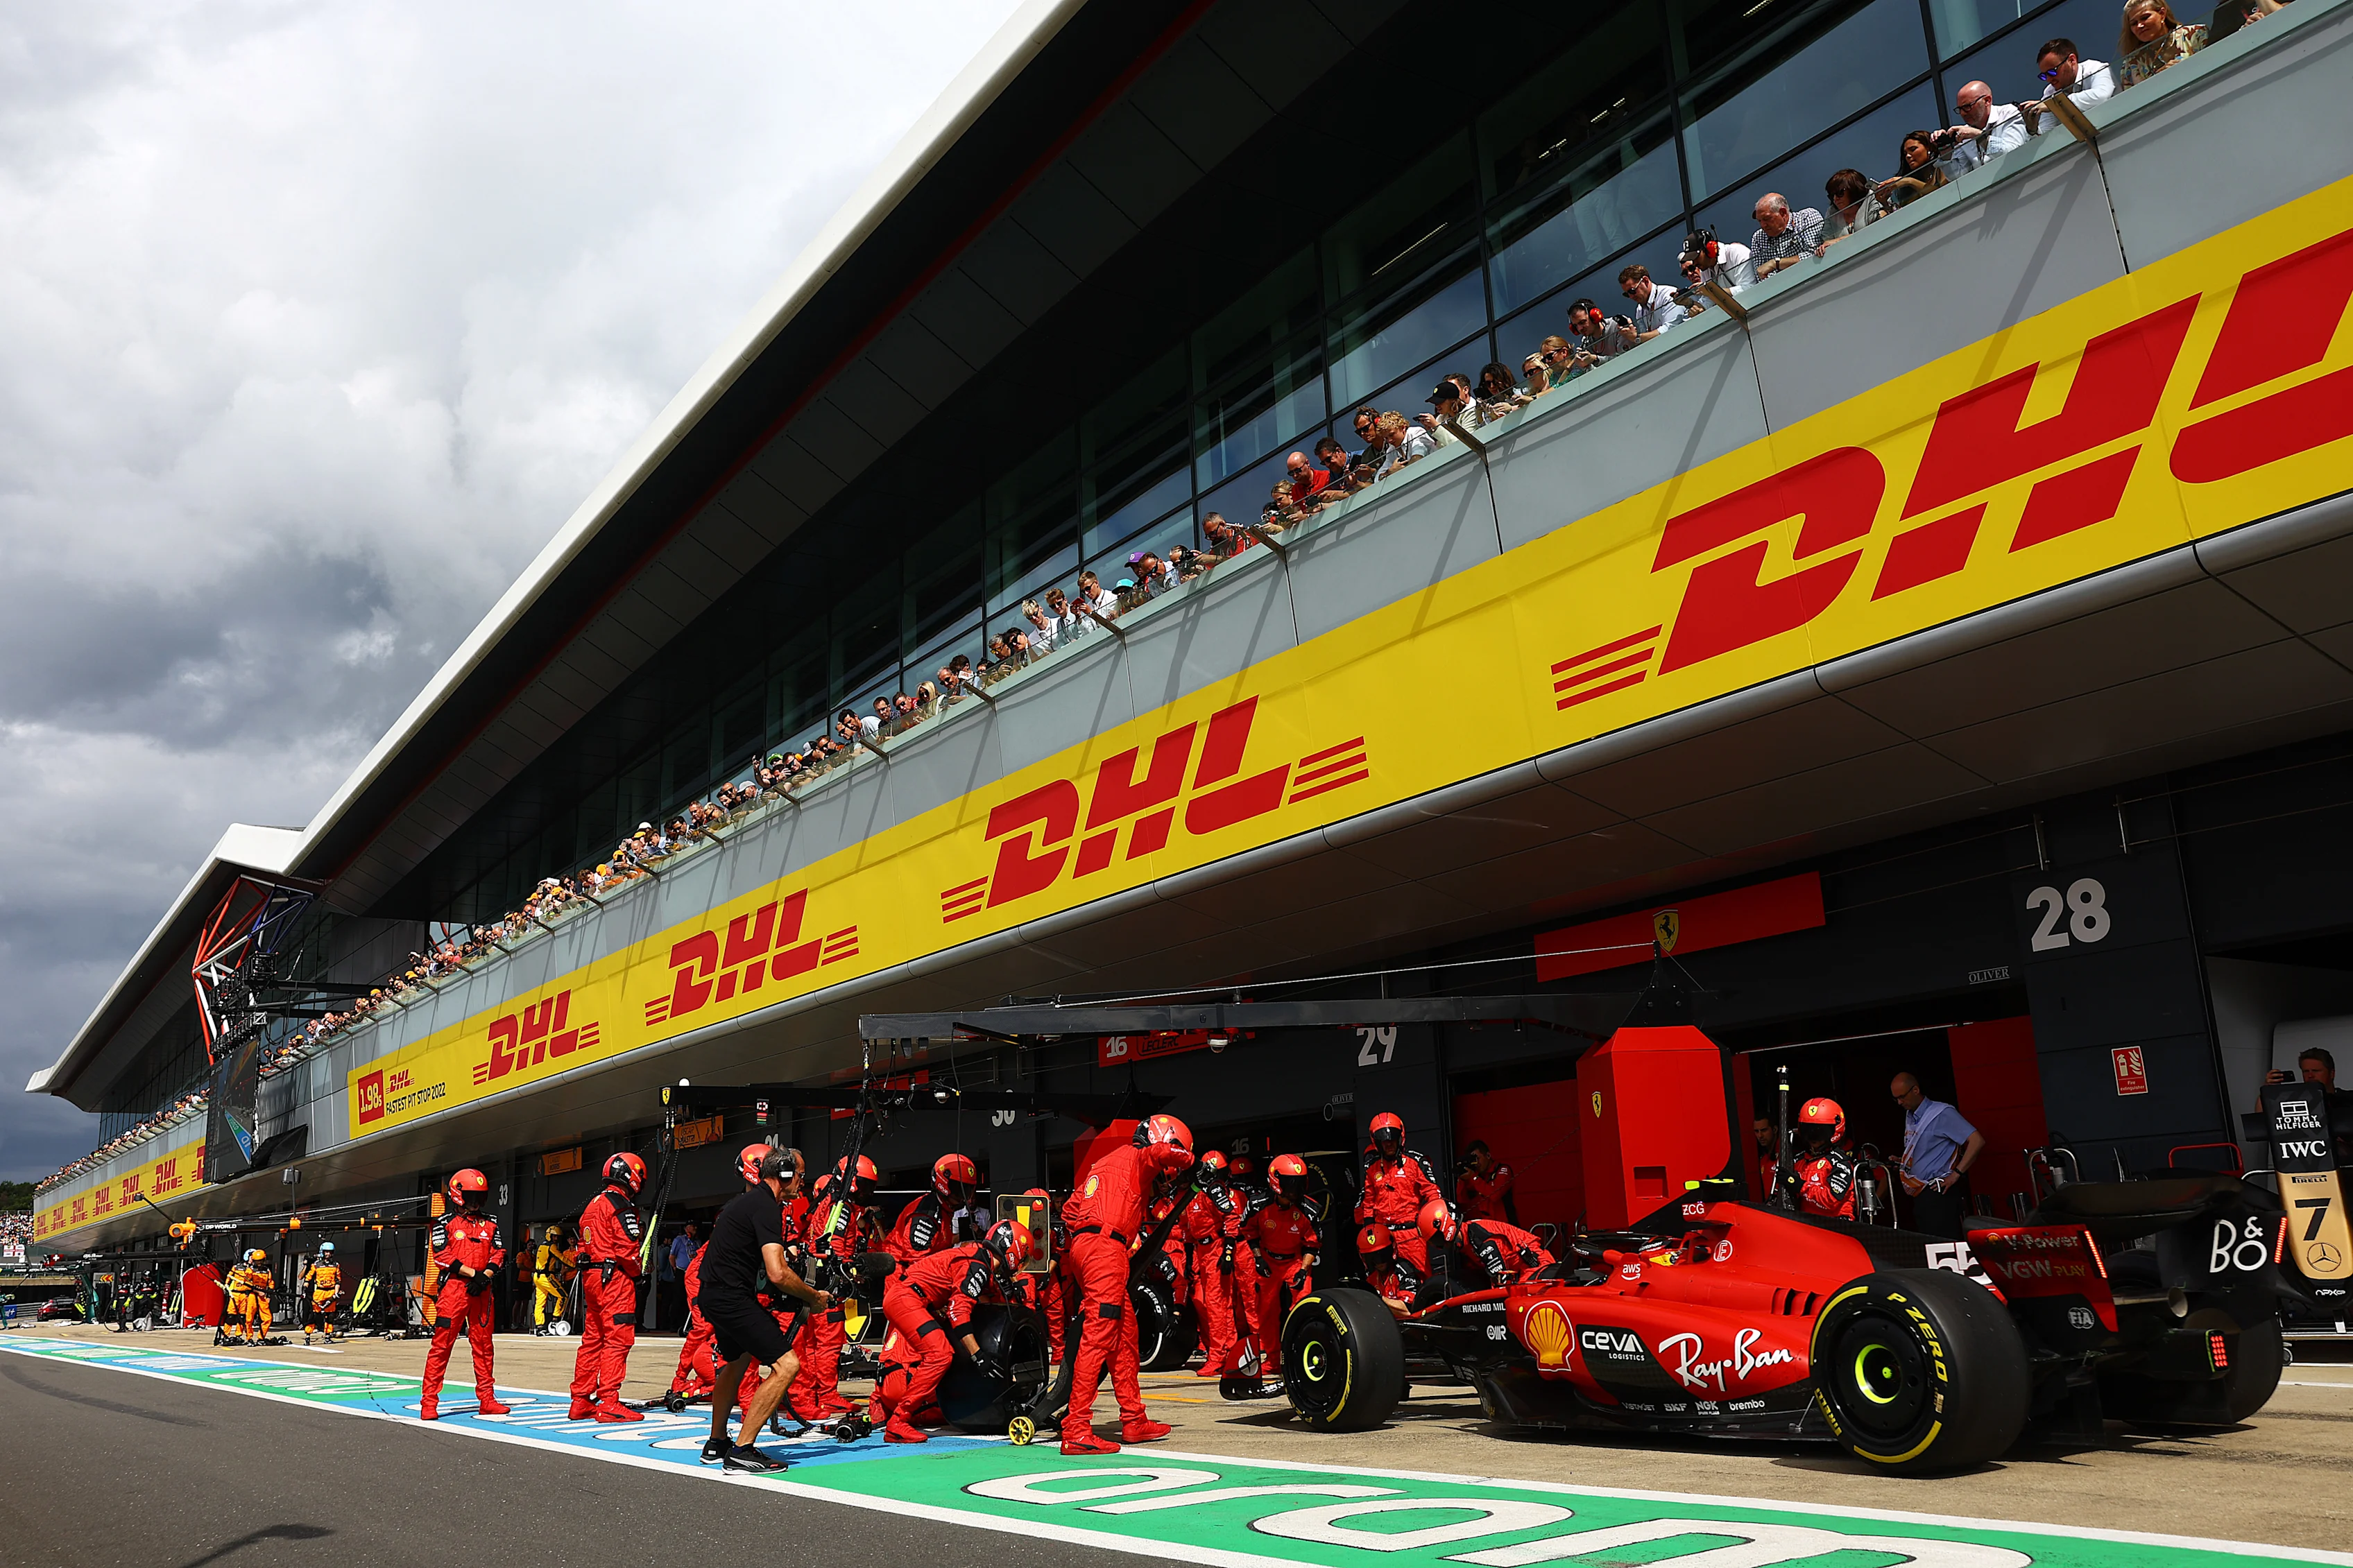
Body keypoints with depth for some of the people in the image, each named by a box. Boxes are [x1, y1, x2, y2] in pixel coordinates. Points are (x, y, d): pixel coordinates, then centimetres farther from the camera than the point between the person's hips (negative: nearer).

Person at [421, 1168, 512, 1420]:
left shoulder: (490, 1224, 16)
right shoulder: (446, 1222, 3)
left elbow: (499, 1254, 11)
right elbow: (441, 1255, -7)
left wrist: (485, 1277, -7)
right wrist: (473, 1273, -12)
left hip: (481, 1289, 4)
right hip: (453, 1287, -4)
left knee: (483, 1344, 7)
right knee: (442, 1344, -6)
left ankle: (486, 1399, 13)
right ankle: (429, 1402, -1)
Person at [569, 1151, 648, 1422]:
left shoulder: (592, 1205, 18)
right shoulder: (621, 1206, -11)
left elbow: (586, 1244, 20)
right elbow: (628, 1247, -18)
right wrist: (638, 1270, -2)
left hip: (590, 1276, 10)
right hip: (615, 1278, -10)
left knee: (592, 1338, 14)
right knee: (618, 1339, -8)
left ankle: (581, 1401, 18)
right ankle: (609, 1404, -10)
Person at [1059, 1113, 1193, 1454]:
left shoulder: (1108, 1162, 30)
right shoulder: (1137, 1158, 5)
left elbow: (1071, 1209, 28)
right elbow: (1164, 1153, -18)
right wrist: (1187, 1160, 3)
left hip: (1083, 1244, 10)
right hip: (1105, 1248, -10)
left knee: (1125, 1334, 15)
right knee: (1099, 1337, -13)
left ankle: (1134, 1421, 20)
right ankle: (1076, 1430, -16)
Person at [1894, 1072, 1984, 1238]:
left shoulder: (1941, 1113, -10)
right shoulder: (1910, 1117, 15)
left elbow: (1977, 1141, -16)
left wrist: (1956, 1174, -18)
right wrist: (1904, 1164, 11)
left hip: (1939, 1193, -9)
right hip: (1919, 1196, 9)